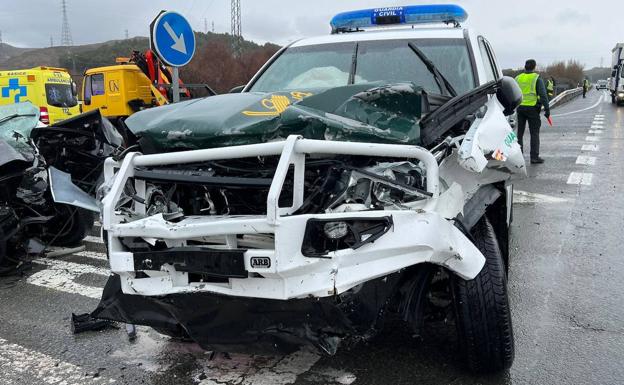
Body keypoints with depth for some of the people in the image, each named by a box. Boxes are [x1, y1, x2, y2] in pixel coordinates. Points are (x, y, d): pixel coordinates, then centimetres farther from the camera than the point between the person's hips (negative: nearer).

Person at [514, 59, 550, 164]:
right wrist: (547, 109, -8)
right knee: (534, 133, 2)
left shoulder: (517, 78, 8)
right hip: (532, 108, -4)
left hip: (520, 108, 4)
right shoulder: (537, 78, -5)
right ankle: (534, 157, 1)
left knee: (519, 133, 11)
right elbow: (543, 95, -11)